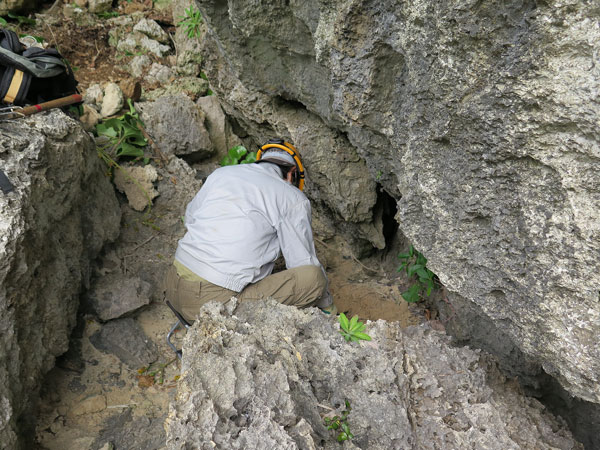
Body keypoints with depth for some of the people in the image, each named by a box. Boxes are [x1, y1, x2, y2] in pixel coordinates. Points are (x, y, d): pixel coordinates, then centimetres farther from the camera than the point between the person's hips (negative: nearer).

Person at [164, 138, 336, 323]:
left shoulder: (221, 173, 13)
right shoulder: (293, 199, -1)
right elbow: (305, 264, 4)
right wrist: (329, 307, 21)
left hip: (173, 286, 7)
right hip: (214, 301, -7)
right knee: (314, 277, -4)